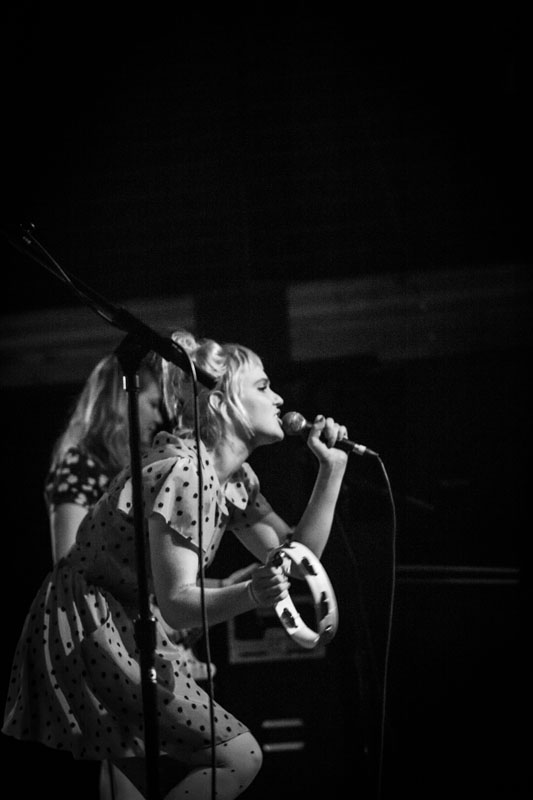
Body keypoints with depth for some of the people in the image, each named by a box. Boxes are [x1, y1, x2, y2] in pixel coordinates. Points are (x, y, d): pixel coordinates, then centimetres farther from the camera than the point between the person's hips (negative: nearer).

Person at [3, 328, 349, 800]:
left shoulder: (235, 475, 9)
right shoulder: (183, 469, -21)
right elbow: (176, 603, -24)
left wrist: (333, 468, 0)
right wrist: (250, 595, -42)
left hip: (129, 630, 10)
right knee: (238, 757, -13)